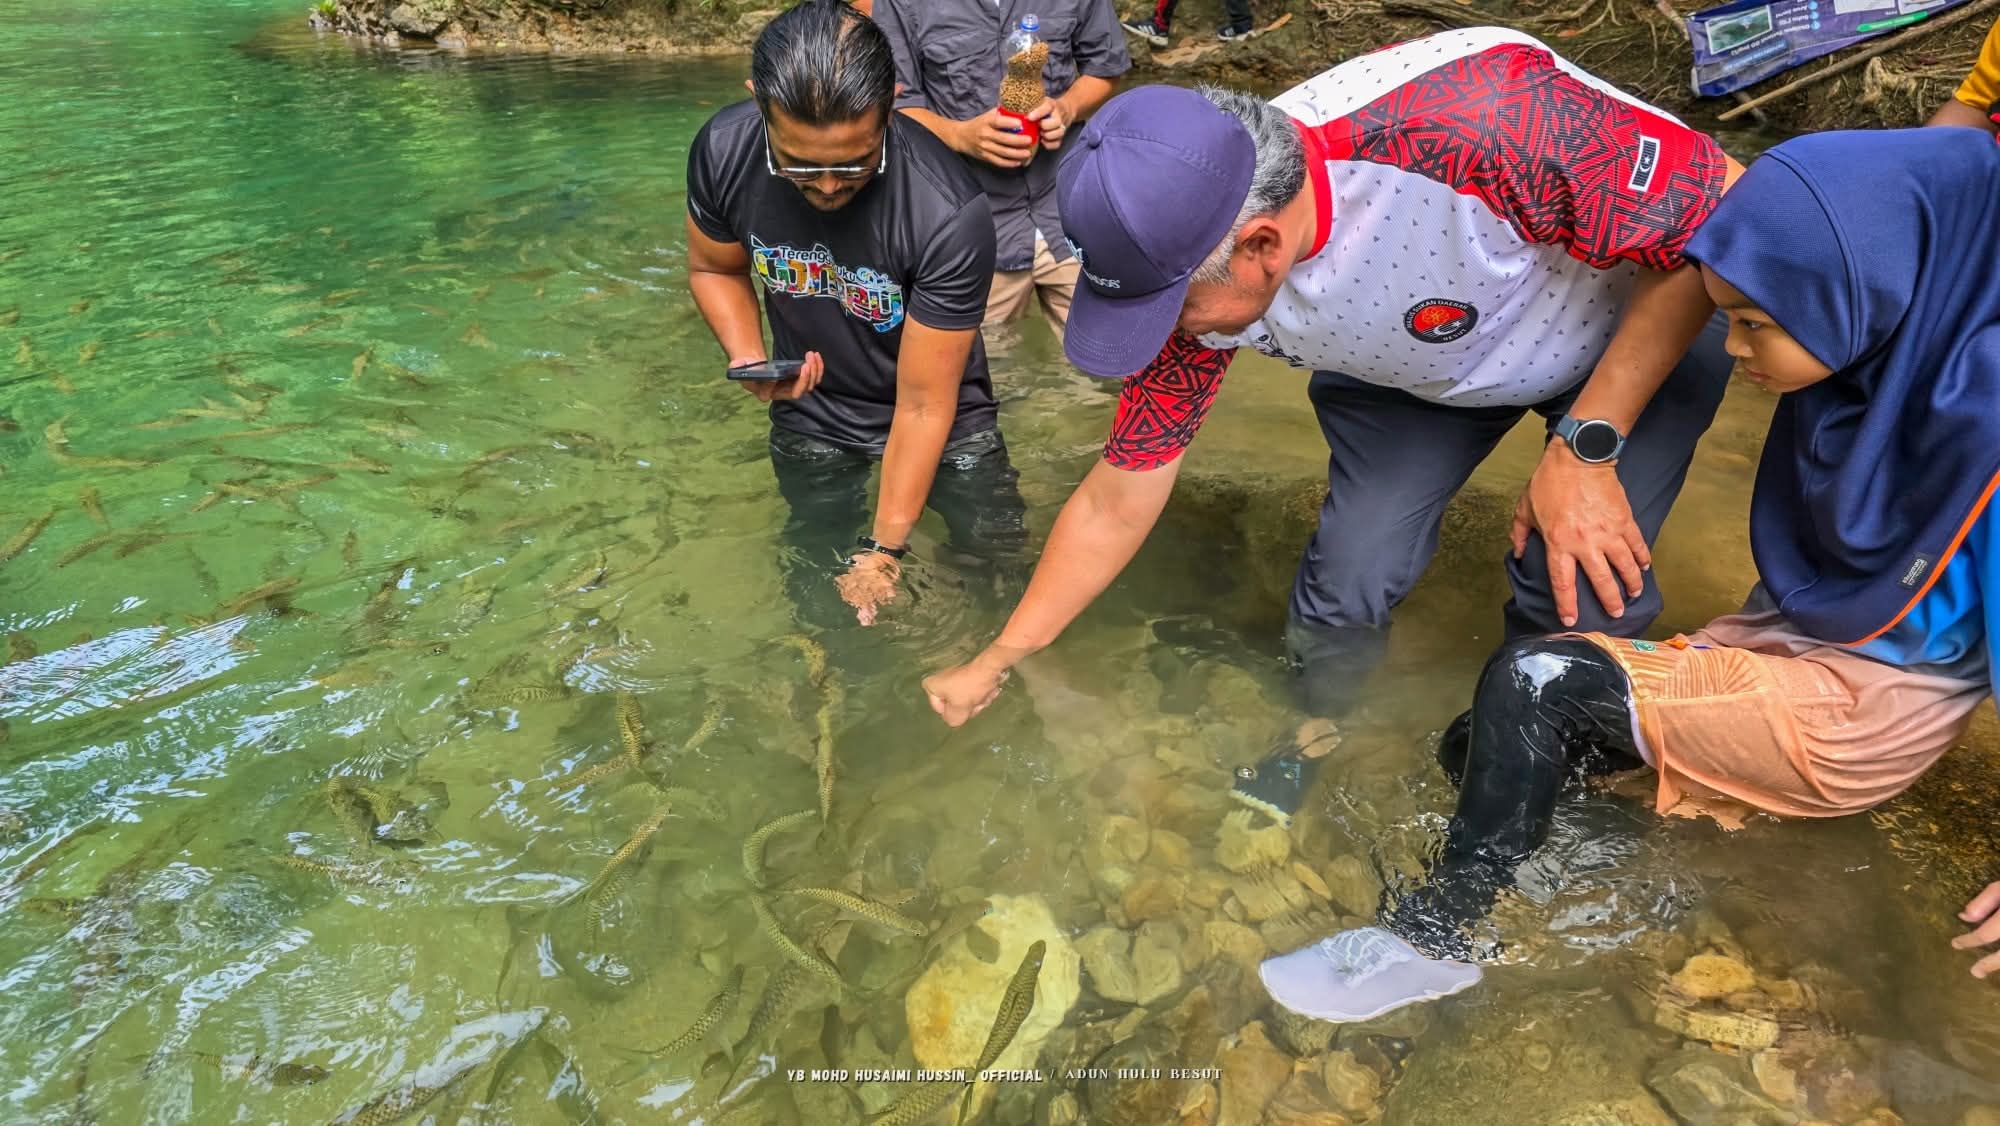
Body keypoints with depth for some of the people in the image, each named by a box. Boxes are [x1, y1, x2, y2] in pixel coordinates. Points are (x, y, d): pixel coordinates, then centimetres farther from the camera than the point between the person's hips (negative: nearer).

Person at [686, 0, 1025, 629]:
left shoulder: (949, 217, -35)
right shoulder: (722, 152, -24)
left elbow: (923, 406, -27)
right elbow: (714, 269, -1)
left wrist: (885, 548, -21)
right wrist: (747, 358, -22)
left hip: (941, 413, -2)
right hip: (810, 413, 3)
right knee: (818, 578, 16)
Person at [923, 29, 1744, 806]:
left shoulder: (1483, 121, -43)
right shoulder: (1200, 275, -26)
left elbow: (1722, 212, -26)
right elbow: (1116, 504, -15)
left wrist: (1586, 447, -29)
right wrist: (994, 664, -9)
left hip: (1642, 330, -2)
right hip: (1414, 368, 3)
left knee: (1584, 598, -16)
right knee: (1346, 575, -10)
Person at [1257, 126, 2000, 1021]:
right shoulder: (1863, 357, -3)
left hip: (1865, 709, -7)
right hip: (1791, 646, 8)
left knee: (1534, 684, -23)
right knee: (1483, 748, 1)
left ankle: (1432, 936, -9)